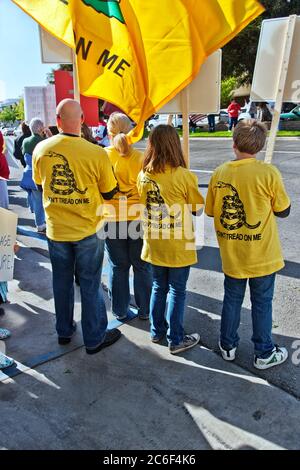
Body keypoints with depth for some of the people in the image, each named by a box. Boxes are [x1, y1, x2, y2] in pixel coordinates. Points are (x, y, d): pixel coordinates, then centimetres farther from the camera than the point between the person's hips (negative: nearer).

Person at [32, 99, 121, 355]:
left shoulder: (41, 149, -8)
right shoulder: (97, 154, -19)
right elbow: (109, 193, -6)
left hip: (56, 229, 3)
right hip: (88, 230, -3)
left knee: (62, 281, 19)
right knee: (90, 284, 10)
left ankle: (64, 331, 36)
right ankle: (95, 338, 25)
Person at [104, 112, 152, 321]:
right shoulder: (139, 157, -10)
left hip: (112, 219, 1)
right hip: (138, 218, -1)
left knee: (118, 266, 15)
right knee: (142, 266, 13)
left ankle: (120, 310, 27)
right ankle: (145, 309, 25)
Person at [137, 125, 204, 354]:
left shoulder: (143, 176, -4)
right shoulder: (184, 176, -17)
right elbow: (198, 208, -5)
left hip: (154, 245, 5)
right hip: (178, 246, -4)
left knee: (158, 288, 20)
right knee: (177, 291, 9)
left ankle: (157, 331, 35)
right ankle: (176, 340, 22)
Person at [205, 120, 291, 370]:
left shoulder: (219, 173, -6)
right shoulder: (268, 173, -16)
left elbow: (210, 210, 4)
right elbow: (283, 211, -5)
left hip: (231, 253, 3)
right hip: (261, 253, -2)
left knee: (232, 299, 19)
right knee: (262, 303, 14)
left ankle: (228, 346, 34)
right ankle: (264, 354, 30)